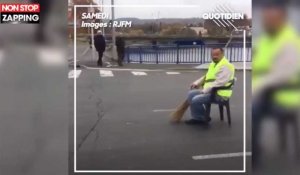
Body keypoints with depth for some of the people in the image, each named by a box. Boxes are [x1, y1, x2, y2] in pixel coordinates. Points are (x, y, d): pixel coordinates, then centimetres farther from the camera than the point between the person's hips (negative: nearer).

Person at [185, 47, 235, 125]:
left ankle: (204, 118, 1)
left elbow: (219, 83, -24)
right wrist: (197, 83, 11)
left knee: (196, 100, -21)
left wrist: (205, 90, -19)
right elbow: (206, 77, 27)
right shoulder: (213, 64, 16)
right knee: (191, 94, 2)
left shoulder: (225, 66, -16)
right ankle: (196, 118, 6)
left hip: (219, 94, -10)